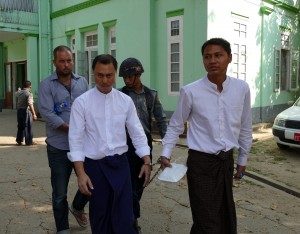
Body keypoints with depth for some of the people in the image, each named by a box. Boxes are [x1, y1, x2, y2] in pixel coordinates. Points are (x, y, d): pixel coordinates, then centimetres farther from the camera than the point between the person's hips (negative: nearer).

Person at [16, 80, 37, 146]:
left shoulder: (19, 92, 6)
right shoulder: (29, 94, -16)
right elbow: (30, 104, -24)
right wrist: (34, 114, -24)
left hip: (19, 110, 7)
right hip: (26, 111, -7)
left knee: (20, 126, 16)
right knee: (28, 127, 3)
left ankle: (19, 141, 19)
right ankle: (29, 142, 8)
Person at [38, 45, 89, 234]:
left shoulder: (82, 82, 6)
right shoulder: (47, 85, -6)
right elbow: (47, 115, -15)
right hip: (59, 148, -3)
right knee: (60, 194, 8)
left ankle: (77, 208, 41)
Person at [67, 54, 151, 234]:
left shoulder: (126, 101, 1)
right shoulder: (82, 102, -7)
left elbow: (137, 133, 3)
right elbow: (76, 139, -8)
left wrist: (147, 161, -6)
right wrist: (81, 172, -14)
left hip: (120, 163, 2)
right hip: (95, 165, -1)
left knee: (124, 216, 2)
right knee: (99, 215, 14)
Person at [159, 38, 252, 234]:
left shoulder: (242, 89, -3)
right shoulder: (191, 91, -12)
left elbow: (245, 127, 8)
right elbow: (176, 126, 1)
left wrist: (242, 159, 13)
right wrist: (165, 153, -7)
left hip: (227, 160, 4)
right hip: (201, 162, -3)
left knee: (227, 218, 17)